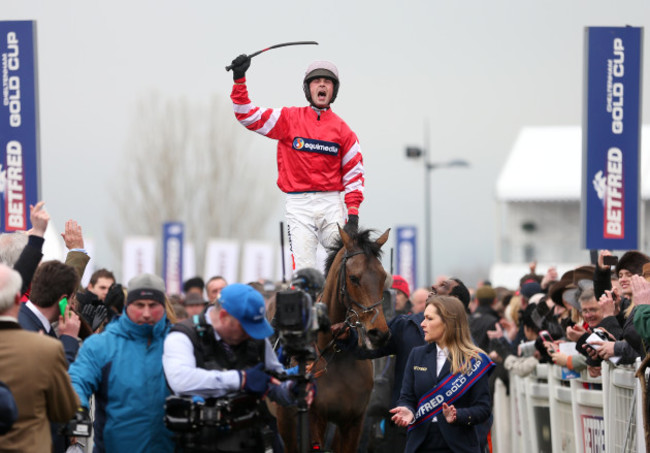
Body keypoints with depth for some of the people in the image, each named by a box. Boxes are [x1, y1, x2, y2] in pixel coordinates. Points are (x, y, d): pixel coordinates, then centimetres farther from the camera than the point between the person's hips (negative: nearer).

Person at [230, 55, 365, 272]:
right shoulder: (289, 118, 7)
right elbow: (248, 116, 4)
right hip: (298, 204, -1)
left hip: (331, 203, 1)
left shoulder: (342, 129, 9)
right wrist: (239, 79, -6)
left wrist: (353, 213, 1)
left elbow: (353, 173, 10)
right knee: (304, 268, -11)